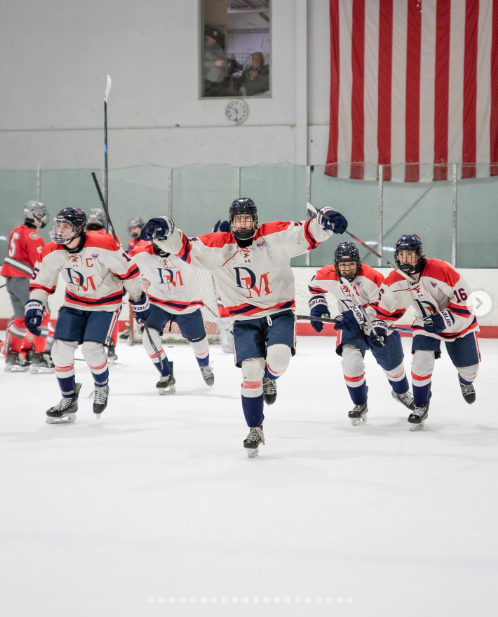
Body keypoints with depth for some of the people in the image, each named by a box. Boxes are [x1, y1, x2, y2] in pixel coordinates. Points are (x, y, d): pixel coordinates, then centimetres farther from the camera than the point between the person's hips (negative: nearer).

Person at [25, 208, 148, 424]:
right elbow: (41, 281, -2)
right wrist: (34, 306, -13)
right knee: (61, 349, -7)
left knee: (92, 349, -18)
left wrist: (138, 299, -7)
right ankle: (69, 400, 13)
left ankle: (102, 387, 14)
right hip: (74, 303, 5)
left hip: (106, 303, -4)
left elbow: (127, 270, -16)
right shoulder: (52, 251, -14)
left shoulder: (103, 245, -27)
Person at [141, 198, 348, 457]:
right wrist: (164, 233, -25)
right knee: (251, 371, -8)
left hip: (279, 312, -1)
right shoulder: (216, 246, -4)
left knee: (277, 358, -25)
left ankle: (269, 379, 15)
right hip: (245, 320, 1)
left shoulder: (276, 235, -8)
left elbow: (308, 233, -12)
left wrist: (324, 220, -33)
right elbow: (185, 248, -6)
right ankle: (255, 430, 8)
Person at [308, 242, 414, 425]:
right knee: (351, 361, -20)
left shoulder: (371, 277, -29)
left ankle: (401, 392, 48)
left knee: (391, 361, 15)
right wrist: (317, 307, -6)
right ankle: (360, 405, 1)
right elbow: (315, 286, 6)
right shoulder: (328, 276, -17)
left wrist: (355, 316, -37)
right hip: (350, 325, 1)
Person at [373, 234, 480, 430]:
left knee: (468, 365, 9)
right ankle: (421, 407, 0)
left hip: (458, 321, -2)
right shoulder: (394, 281, -17)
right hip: (426, 324, 2)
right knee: (421, 362, -18)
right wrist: (379, 324, -18)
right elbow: (386, 306, -3)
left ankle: (466, 382, 47)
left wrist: (444, 318, -30)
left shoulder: (440, 270, -31)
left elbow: (462, 298, -25)